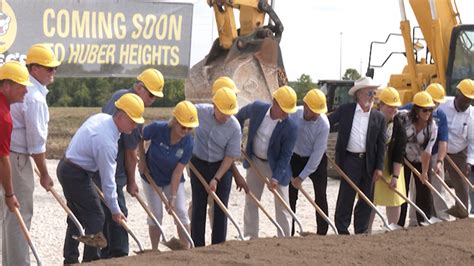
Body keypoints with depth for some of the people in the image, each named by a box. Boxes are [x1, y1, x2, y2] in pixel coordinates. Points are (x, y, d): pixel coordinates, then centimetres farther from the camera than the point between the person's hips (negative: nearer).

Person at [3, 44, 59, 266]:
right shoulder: (35, 97, -18)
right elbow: (36, 142, -17)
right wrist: (44, 174, -9)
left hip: (9, 155, 10)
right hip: (16, 158, -10)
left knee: (12, 212, 15)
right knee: (20, 213, -6)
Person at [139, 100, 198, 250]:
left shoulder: (187, 144, -24)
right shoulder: (157, 129, -29)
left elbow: (177, 172, -21)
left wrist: (173, 196, -22)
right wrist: (142, 159, -8)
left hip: (173, 180, 1)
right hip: (152, 177, -1)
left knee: (181, 212, -5)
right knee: (156, 214, 1)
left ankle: (187, 249, 1)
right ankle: (154, 250, 12)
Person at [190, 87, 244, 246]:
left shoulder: (234, 127, -20)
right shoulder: (200, 111, -17)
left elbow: (230, 156, -14)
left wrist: (216, 179, -19)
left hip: (221, 167, -1)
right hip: (199, 164, 1)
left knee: (221, 209, -2)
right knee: (198, 208, 2)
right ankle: (197, 247, 8)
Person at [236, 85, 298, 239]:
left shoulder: (290, 127, -25)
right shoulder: (257, 108, -17)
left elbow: (285, 156, -20)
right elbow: (241, 115, 7)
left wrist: (276, 178, -27)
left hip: (276, 165, -3)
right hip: (255, 161, 3)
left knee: (282, 205, -1)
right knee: (251, 201, 10)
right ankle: (250, 237, 21)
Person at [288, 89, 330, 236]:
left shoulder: (323, 124, -26)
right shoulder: (293, 115, -20)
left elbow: (317, 154, -23)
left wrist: (302, 177, -21)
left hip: (317, 161, -2)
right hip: (296, 158, 2)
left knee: (321, 197, -7)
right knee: (290, 197, 1)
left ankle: (322, 233, 0)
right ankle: (288, 233, 9)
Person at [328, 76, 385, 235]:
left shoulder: (379, 117, 4)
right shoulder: (345, 110, 0)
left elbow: (381, 144, 4)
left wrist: (379, 167, -1)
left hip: (369, 161, 3)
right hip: (350, 159, -3)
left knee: (366, 198, 8)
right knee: (346, 196, -2)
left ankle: (361, 231, 18)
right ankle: (342, 230, 5)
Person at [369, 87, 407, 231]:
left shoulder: (399, 126, -10)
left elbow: (399, 153, -10)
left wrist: (395, 176, -15)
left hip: (391, 168, 2)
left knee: (394, 199, 3)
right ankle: (367, 231, 12)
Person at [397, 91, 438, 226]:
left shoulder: (432, 127, -14)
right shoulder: (404, 117, -18)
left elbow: (427, 151, -16)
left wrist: (424, 171, -18)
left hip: (420, 161, 1)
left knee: (424, 191, 2)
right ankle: (399, 225, 11)